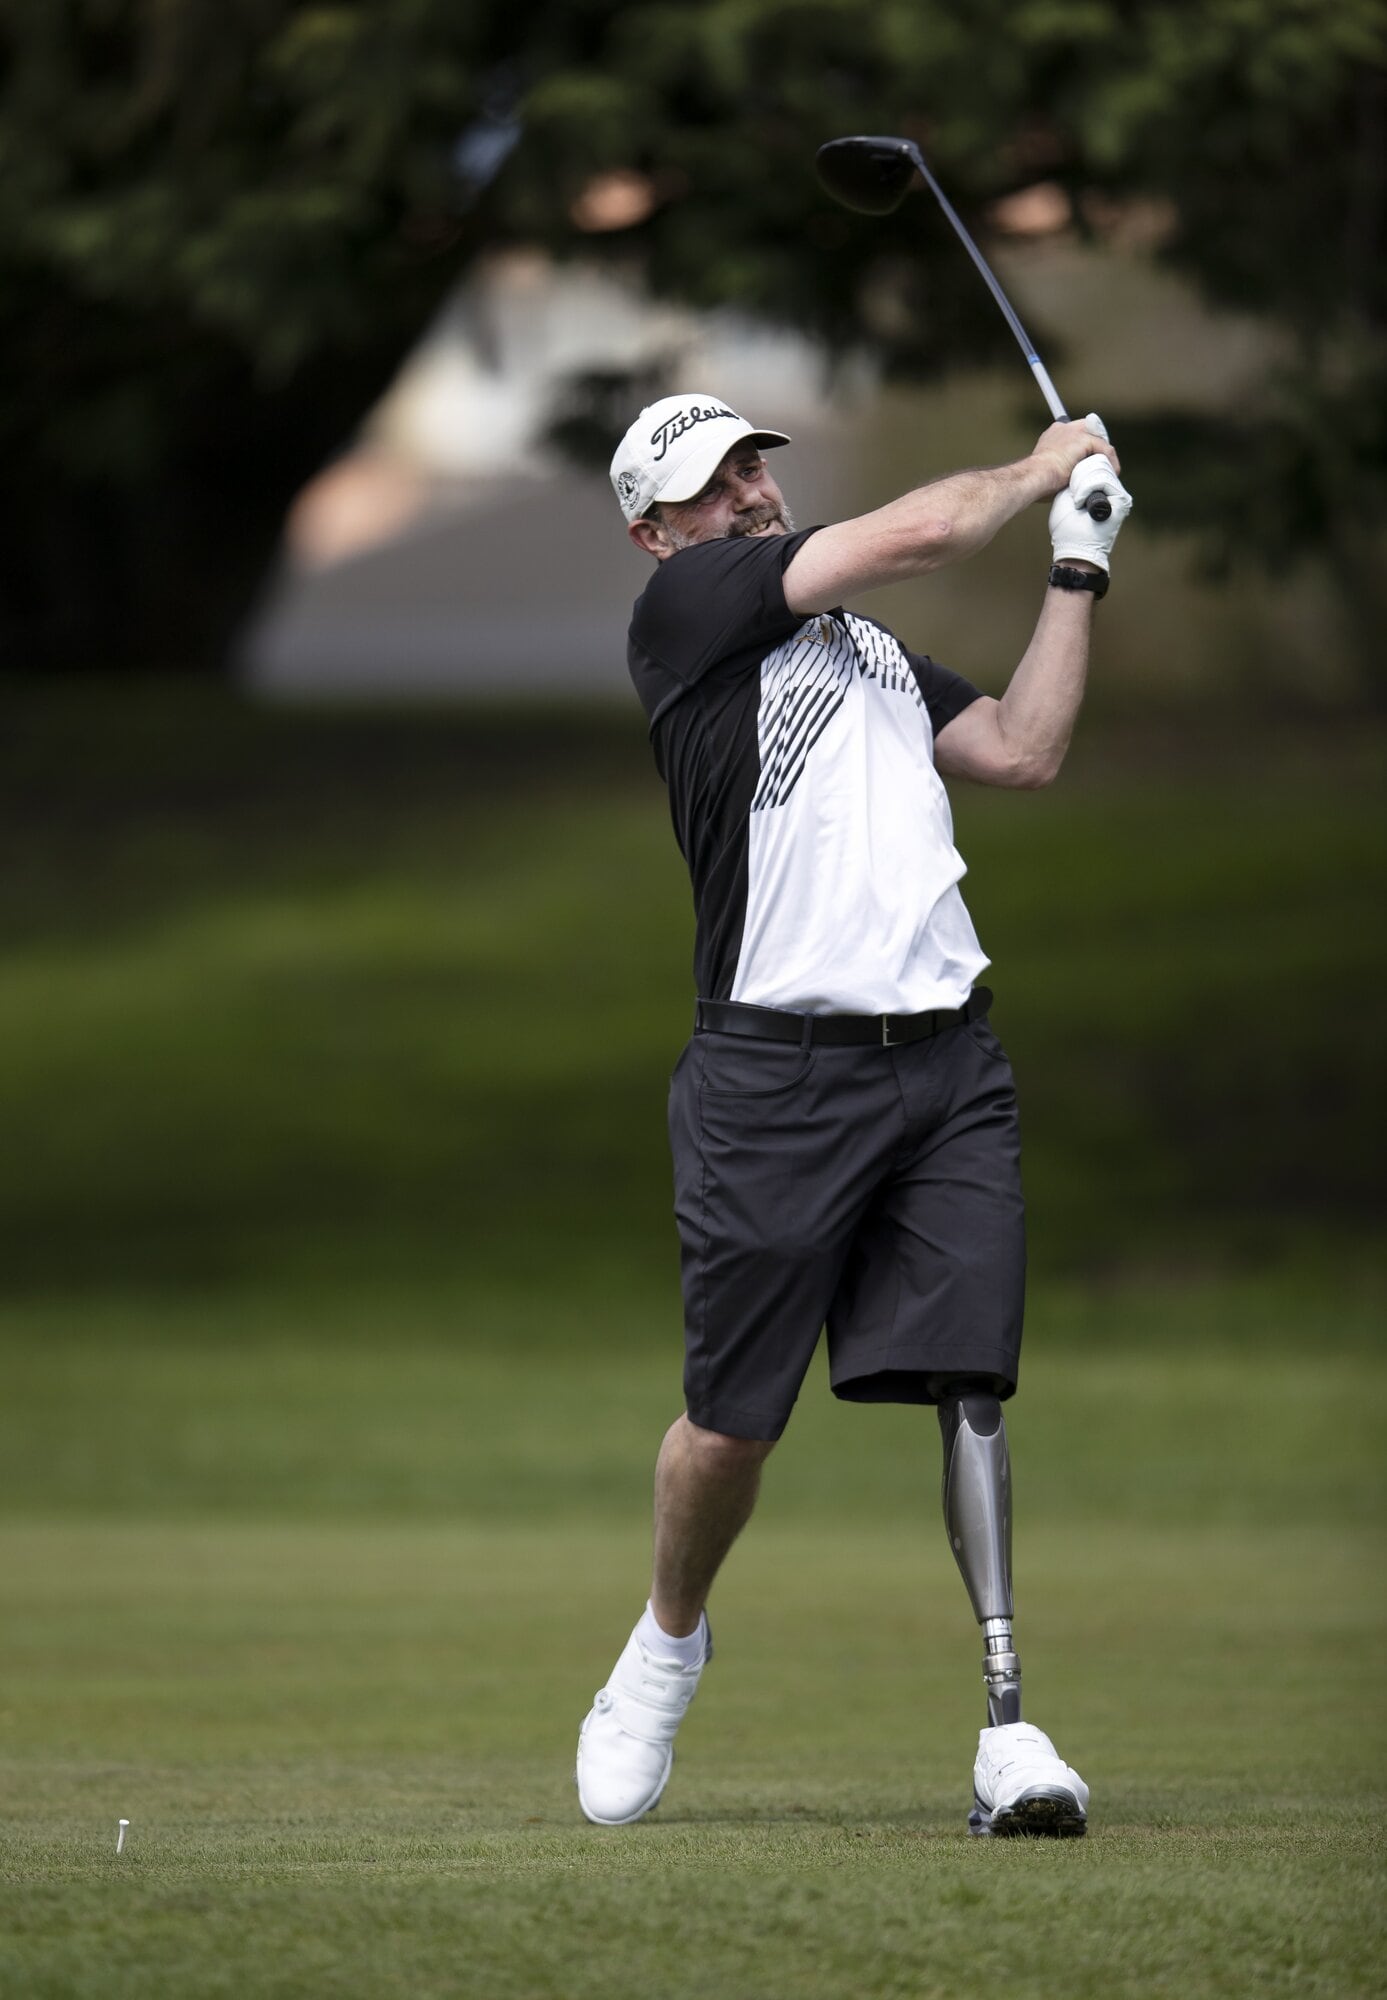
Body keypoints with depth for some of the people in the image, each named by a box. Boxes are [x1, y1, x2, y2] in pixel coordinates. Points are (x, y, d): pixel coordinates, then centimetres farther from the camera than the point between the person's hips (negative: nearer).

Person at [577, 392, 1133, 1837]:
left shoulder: (872, 647, 24)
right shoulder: (681, 609, 0)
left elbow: (1022, 752, 17)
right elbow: (919, 534, -5)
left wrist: (1078, 568, 16)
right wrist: (1039, 468, 11)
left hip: (948, 1063, 5)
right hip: (778, 1068, -5)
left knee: (970, 1383, -7)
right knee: (732, 1420, 0)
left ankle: (1007, 1720, -10)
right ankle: (668, 1640, 28)